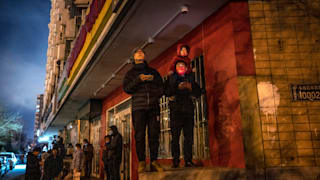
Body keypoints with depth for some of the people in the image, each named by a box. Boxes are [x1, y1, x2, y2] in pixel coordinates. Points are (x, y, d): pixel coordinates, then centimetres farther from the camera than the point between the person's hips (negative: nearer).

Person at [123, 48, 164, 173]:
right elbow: (126, 88, 3)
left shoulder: (153, 71, 22)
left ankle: (154, 161, 1)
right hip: (138, 107, -1)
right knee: (139, 135, -4)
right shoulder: (131, 73, 17)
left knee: (154, 134, -3)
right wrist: (138, 80, -10)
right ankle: (141, 161, 1)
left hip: (153, 107, 1)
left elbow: (161, 87, 17)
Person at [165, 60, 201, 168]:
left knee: (189, 136, -1)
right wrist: (177, 87, -12)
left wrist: (191, 87, -4)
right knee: (175, 136, -5)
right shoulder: (171, 78, 15)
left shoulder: (190, 78, 20)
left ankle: (188, 160, 4)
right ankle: (176, 160, -1)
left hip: (188, 110, 2)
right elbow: (166, 92, 1)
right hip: (176, 111, -2)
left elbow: (198, 93, 14)